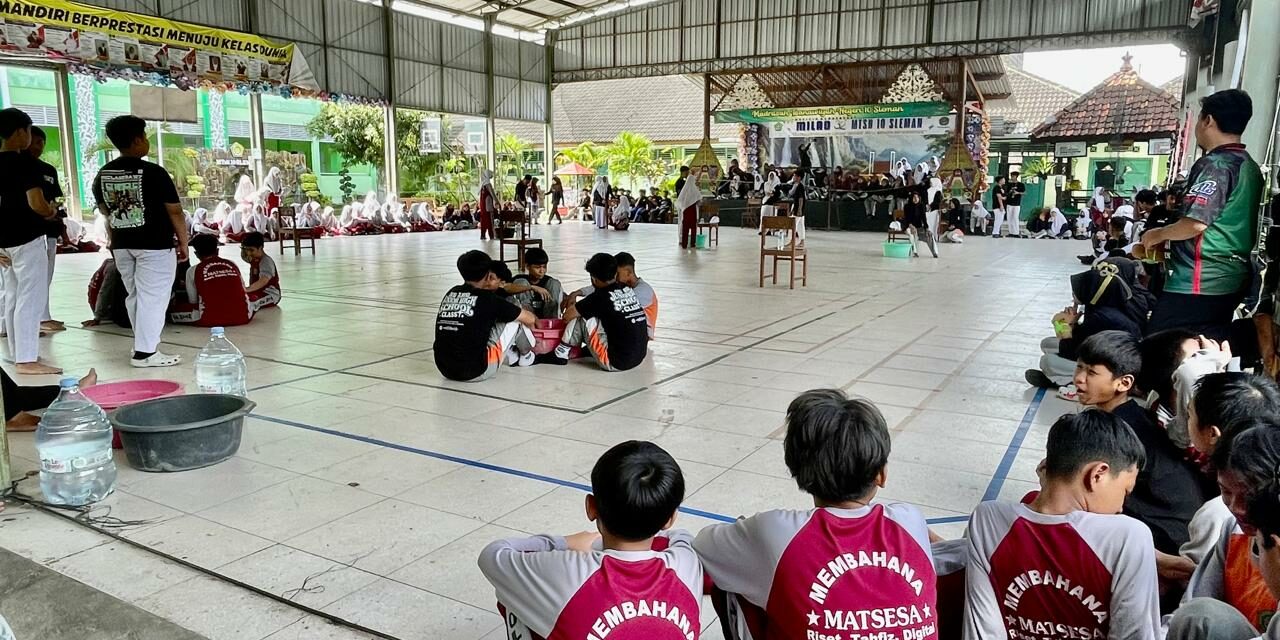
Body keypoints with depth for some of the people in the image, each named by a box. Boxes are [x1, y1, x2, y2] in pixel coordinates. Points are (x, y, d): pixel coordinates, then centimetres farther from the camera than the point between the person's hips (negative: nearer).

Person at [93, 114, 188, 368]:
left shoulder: (102, 175, 5)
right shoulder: (154, 172, -14)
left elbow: (106, 211, 16)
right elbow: (175, 212, -11)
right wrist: (183, 243, 0)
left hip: (121, 245, 7)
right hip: (155, 245, -7)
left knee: (135, 296, 16)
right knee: (153, 297, -3)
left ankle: (144, 343, 25)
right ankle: (145, 352, -4)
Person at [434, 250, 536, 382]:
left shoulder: (450, 294, 8)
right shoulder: (488, 298, -6)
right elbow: (530, 319, 6)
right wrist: (536, 320, 28)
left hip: (445, 370, 6)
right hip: (476, 372, -6)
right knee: (516, 319, 10)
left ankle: (515, 356, 36)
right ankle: (526, 355, 36)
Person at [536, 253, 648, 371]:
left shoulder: (600, 297, -12)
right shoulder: (628, 290, 6)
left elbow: (567, 316, -3)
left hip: (616, 363, -7)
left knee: (583, 317, -2)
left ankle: (560, 355, 10)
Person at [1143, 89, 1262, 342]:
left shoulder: (1214, 164, -15)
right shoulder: (1250, 166, 14)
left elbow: (1195, 223, -24)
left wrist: (1158, 234, -6)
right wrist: (1170, 237, 20)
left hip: (1200, 281, -9)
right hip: (1233, 277, 9)